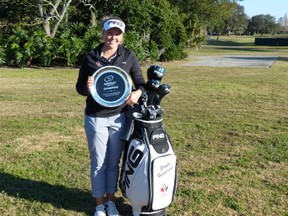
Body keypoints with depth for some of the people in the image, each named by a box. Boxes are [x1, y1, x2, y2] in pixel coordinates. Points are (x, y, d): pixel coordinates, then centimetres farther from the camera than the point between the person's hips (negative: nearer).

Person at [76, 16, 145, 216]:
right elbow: (79, 87, 2)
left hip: (119, 117, 1)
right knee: (98, 163, 7)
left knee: (114, 162, 13)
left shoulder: (129, 56, -1)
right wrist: (87, 87, -21)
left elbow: (141, 83, 2)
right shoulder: (91, 57, -3)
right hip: (95, 118, -1)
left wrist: (137, 93, -21)